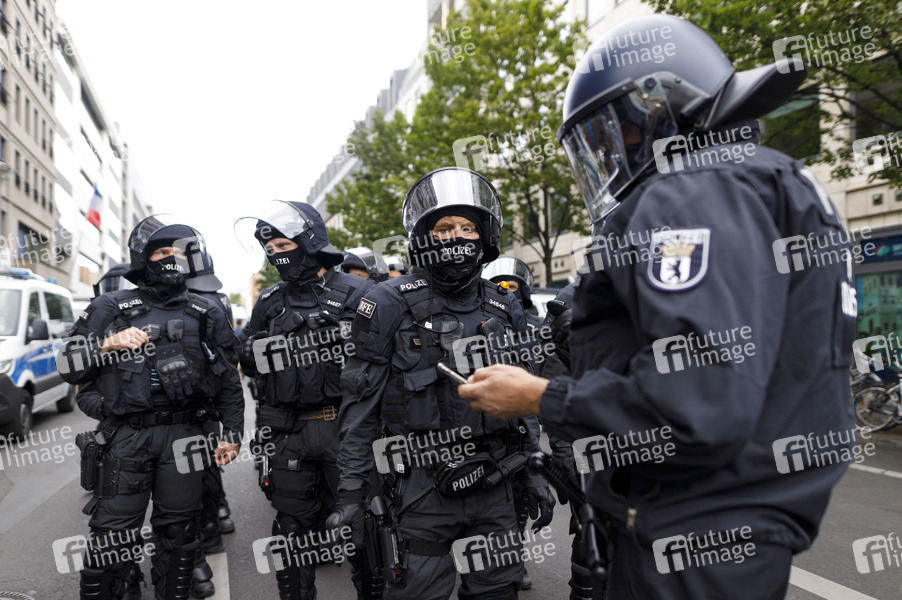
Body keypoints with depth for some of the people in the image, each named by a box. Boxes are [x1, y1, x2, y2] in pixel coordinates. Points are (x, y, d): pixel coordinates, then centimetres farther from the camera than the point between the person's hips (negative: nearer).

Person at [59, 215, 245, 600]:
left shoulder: (206, 315, 11)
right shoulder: (110, 308, 6)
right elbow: (68, 366, 4)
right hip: (125, 436, -1)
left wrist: (232, 434, 7)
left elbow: (228, 380, 13)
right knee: (112, 534, 1)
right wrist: (107, 345, -14)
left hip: (182, 436, 2)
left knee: (179, 533, 10)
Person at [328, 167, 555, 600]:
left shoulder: (505, 310, 7)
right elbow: (361, 403, -6)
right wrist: (351, 488, -7)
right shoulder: (391, 305, -7)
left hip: (493, 485, 5)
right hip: (422, 490, -4)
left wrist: (535, 472, 10)